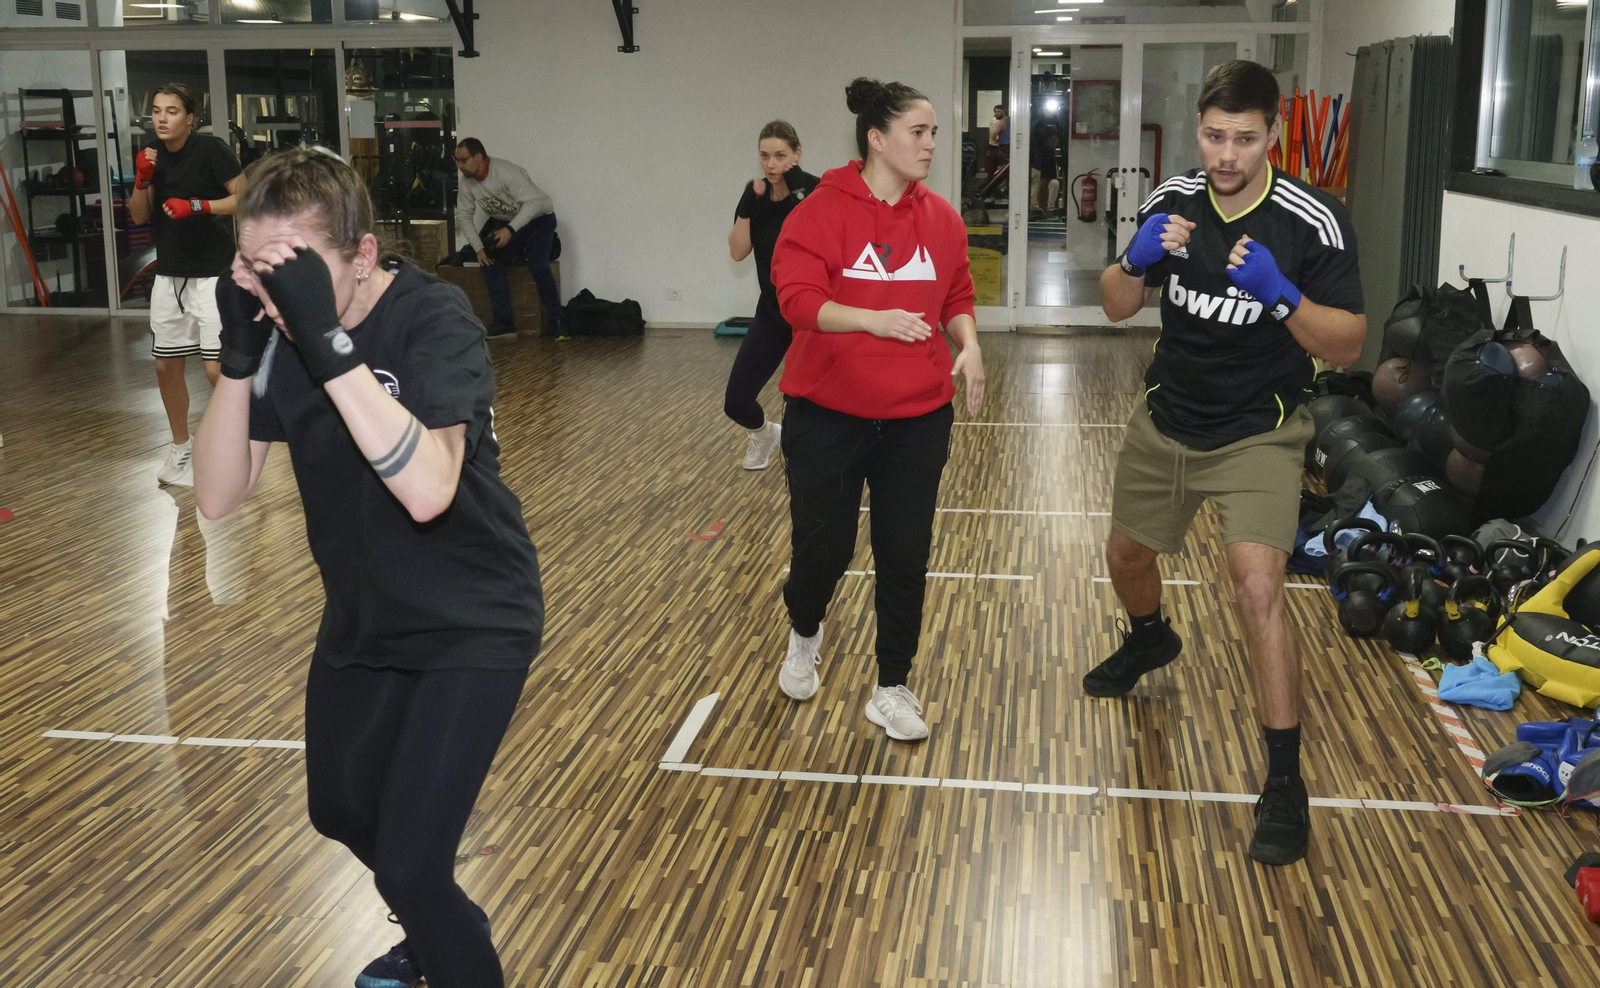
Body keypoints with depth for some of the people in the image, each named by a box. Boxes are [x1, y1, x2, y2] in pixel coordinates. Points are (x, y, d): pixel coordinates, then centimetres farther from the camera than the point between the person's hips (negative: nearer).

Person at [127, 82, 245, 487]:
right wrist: (142, 180, -9)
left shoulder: (210, 150, -11)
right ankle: (181, 447, 30)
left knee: (217, 370, -10)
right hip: (169, 274, 6)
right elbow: (138, 217, 8)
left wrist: (196, 206, -21)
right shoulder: (152, 156, 6)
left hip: (212, 274, -6)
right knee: (166, 366, 12)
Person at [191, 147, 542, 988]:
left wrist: (330, 344, -42)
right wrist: (239, 356, -25)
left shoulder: (432, 319, -25)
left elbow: (427, 488, -40)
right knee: (340, 809, 25)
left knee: (408, 864, -12)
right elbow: (218, 497, -12)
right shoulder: (278, 326, -9)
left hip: (472, 626, -7)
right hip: (363, 620, 7)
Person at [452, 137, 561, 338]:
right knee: (489, 261, -12)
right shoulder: (467, 183, -9)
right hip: (505, 222, 7)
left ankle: (555, 320, -10)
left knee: (537, 266, -26)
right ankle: (504, 322, -6)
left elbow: (533, 202, -32)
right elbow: (464, 216, 0)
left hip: (538, 218, -6)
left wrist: (510, 229, -40)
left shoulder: (505, 172, -30)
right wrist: (479, 248, -12)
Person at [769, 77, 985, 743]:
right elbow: (796, 297, -18)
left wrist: (969, 345, -7)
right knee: (823, 545, 6)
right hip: (828, 413, -3)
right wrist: (872, 319, -31)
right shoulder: (823, 210, -10)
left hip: (918, 417, 3)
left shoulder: (942, 218, 4)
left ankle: (892, 689, 23)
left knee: (905, 555, 5)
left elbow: (957, 296, 13)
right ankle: (804, 634, 41)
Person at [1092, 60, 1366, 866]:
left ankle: (1284, 783, -9)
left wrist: (1280, 294, -33)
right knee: (1127, 557, 21)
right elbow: (1117, 307, 1)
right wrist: (1137, 260, -21)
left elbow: (1347, 347, -16)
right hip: (1166, 420, 5)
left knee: (1257, 588, -21)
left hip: (1257, 434, -5)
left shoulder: (1313, 222, -18)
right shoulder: (1172, 202, -6)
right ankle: (1150, 640, 57)